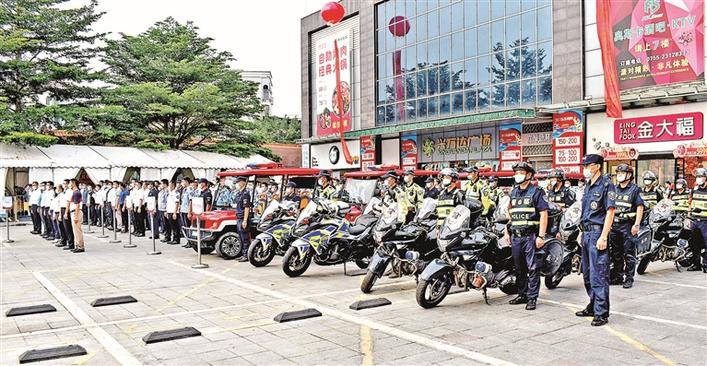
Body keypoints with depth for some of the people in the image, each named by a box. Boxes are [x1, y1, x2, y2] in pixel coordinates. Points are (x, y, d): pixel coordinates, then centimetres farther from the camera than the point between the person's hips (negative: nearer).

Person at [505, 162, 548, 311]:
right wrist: (507, 232, 15)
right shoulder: (513, 192, 17)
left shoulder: (536, 192, -3)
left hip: (531, 236, -6)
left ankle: (532, 297, 1)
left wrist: (541, 236, -14)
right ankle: (522, 295, 22)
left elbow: (543, 214, -8)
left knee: (532, 268, -5)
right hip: (516, 236, 6)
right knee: (519, 268, 12)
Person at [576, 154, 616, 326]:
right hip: (587, 233, 9)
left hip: (598, 233, -9)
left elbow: (610, 212, -15)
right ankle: (593, 306, 28)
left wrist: (603, 237, -20)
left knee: (598, 275, -8)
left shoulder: (606, 185, -10)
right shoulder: (588, 186, 17)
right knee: (587, 273, 16)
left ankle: (602, 313, -3)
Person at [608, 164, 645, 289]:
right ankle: (617, 277, 22)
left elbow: (640, 207, -9)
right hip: (614, 224, 6)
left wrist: (636, 224, -16)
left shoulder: (634, 189, -2)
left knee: (629, 254, -3)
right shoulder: (614, 189, 16)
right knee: (615, 253, 12)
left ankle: (629, 279, 3)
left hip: (628, 225, -6)